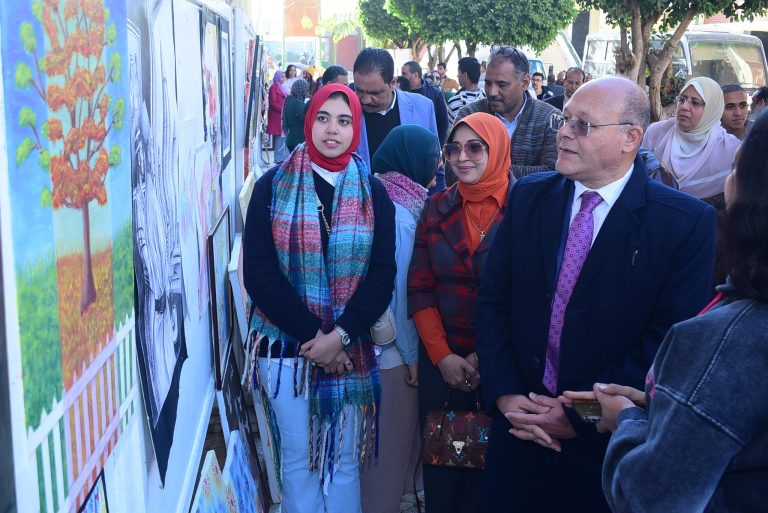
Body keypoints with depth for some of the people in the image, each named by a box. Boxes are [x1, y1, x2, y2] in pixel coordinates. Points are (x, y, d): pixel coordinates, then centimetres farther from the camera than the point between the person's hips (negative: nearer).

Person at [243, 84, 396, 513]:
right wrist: (310, 333, -14)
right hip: (287, 345, -1)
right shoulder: (273, 186, -1)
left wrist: (340, 335, -14)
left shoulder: (372, 192, 3)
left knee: (345, 460, 9)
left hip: (351, 348, 1)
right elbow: (259, 273, -7)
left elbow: (382, 274, -2)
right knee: (298, 459, 8)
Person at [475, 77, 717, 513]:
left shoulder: (687, 222, -11)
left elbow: (671, 340, -14)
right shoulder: (528, 197, 2)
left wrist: (580, 416, -15)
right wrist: (505, 395, -8)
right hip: (520, 430, 4)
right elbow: (493, 300, 3)